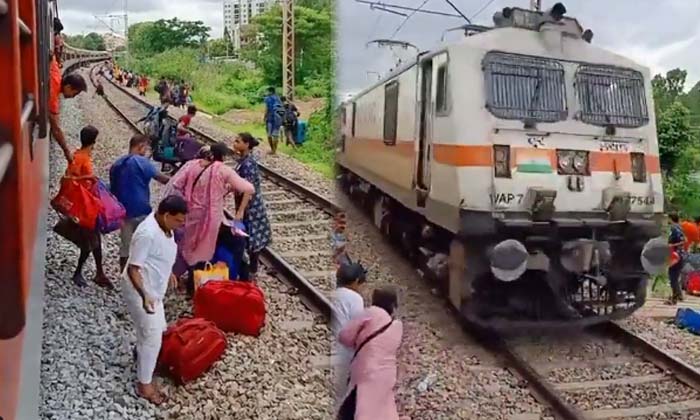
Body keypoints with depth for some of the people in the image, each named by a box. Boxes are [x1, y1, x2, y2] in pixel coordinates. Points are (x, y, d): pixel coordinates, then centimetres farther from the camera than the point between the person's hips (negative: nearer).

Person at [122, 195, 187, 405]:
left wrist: (168, 273, 27)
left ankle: (141, 357, 51)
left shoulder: (163, 225, -4)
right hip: (140, 291, -9)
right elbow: (133, 269, -27)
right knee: (152, 337, -2)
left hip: (154, 289, 9)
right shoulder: (147, 234, -31)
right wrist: (144, 296, -35)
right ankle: (144, 384, 14)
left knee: (157, 330, 24)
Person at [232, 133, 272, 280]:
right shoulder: (244, 160, 6)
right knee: (249, 237, 17)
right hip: (247, 205, 9)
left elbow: (249, 190, -26)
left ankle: (252, 271, 11)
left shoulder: (248, 163, -21)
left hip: (251, 206, -9)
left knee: (252, 237, 0)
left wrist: (240, 211, -28)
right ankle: (251, 267, 28)